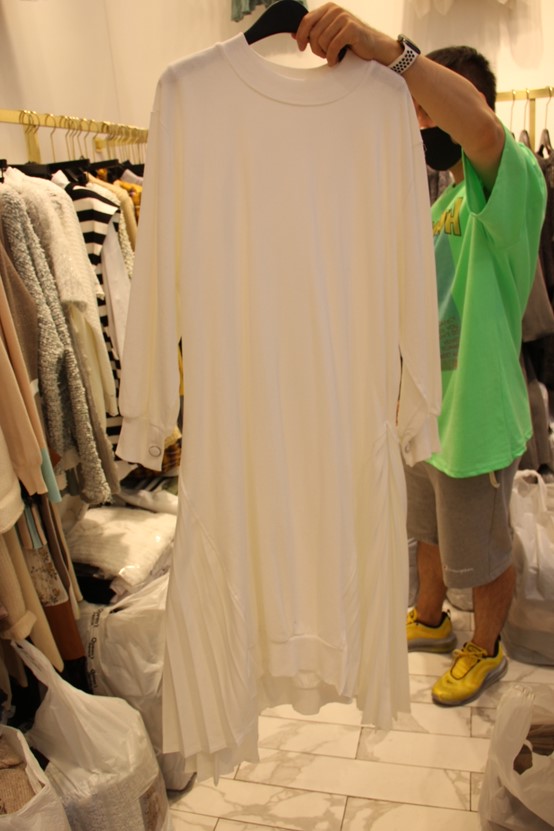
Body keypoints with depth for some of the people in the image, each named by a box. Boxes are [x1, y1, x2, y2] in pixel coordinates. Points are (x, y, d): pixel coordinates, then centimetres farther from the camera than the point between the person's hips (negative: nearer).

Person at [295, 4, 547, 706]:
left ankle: (485, 651, 41)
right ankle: (430, 620, 52)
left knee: (484, 554, 14)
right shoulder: (443, 202, 9)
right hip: (426, 412, 8)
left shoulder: (510, 182, -18)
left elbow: (480, 126, -43)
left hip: (476, 417, -8)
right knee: (430, 532, 26)